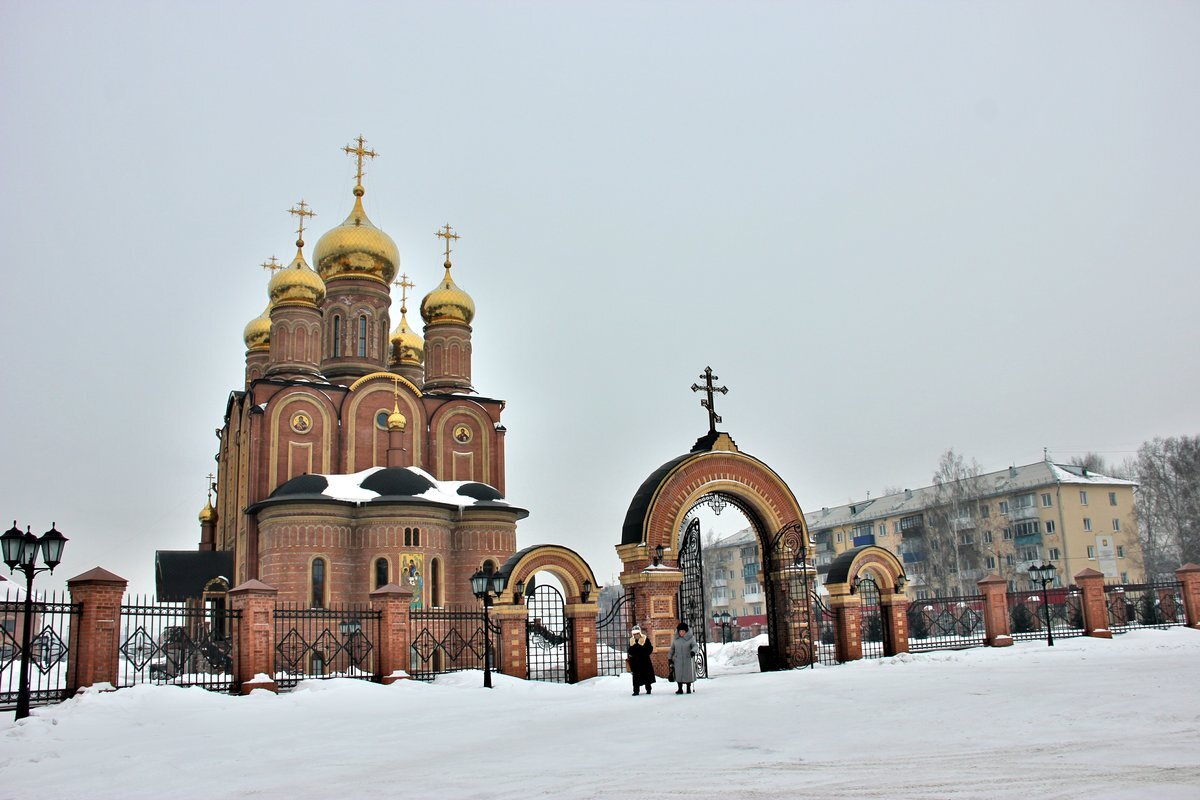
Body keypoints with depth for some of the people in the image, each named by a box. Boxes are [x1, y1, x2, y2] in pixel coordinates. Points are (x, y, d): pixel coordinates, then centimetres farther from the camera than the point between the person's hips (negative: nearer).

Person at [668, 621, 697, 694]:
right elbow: (672, 649, 15)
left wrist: (693, 651, -36)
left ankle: (689, 688, 17)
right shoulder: (676, 639, 6)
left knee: (688, 674, 2)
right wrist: (669, 657, 14)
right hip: (678, 660, 2)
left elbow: (695, 646, -15)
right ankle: (680, 689, 9)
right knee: (679, 674, -1)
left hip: (688, 660, -2)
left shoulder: (690, 638, -4)